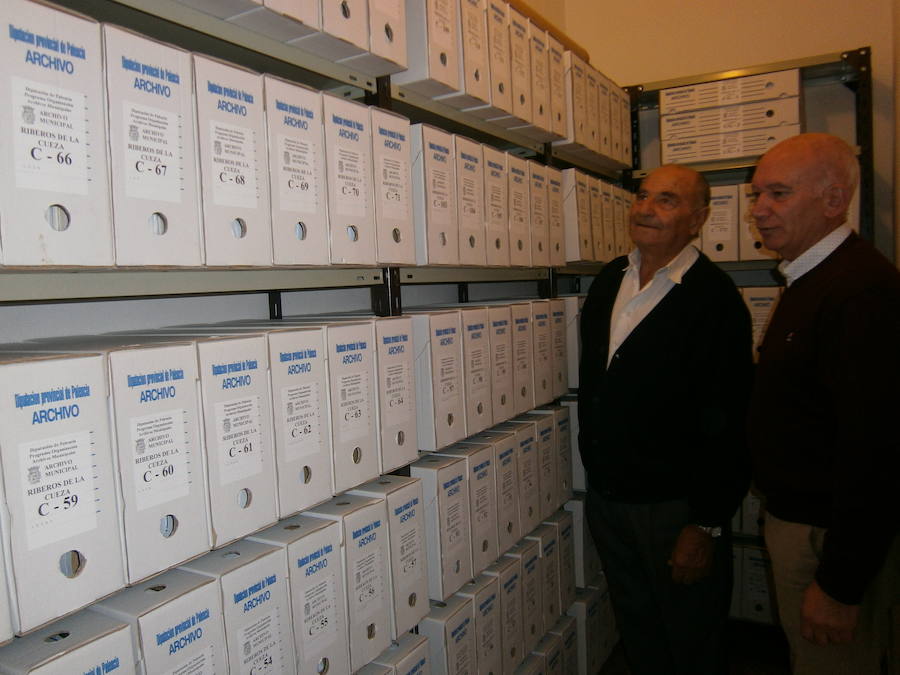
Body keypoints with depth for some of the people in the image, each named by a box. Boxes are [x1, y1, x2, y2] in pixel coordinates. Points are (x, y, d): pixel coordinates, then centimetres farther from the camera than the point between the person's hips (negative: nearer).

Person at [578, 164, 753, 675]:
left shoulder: (715, 297, -16)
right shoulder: (610, 279, 5)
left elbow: (727, 422, -17)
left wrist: (706, 525, -17)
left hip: (676, 506, -6)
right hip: (606, 496, 6)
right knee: (637, 633, 23)